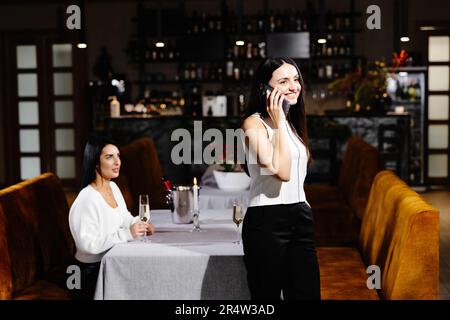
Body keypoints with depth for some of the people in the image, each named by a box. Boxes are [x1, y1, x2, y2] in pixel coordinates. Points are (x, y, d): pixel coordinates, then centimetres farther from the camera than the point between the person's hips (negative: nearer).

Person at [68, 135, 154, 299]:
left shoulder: (113, 187, 6)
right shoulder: (87, 199, -22)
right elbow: (88, 244, -26)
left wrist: (139, 224, 0)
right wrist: (127, 234, -25)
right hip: (94, 270, -8)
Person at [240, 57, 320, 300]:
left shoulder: (292, 123, 16)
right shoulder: (255, 123, -9)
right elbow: (281, 171, -21)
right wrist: (278, 123, -14)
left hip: (301, 218, 7)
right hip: (267, 221, -7)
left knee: (308, 293, 4)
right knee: (268, 296, 2)